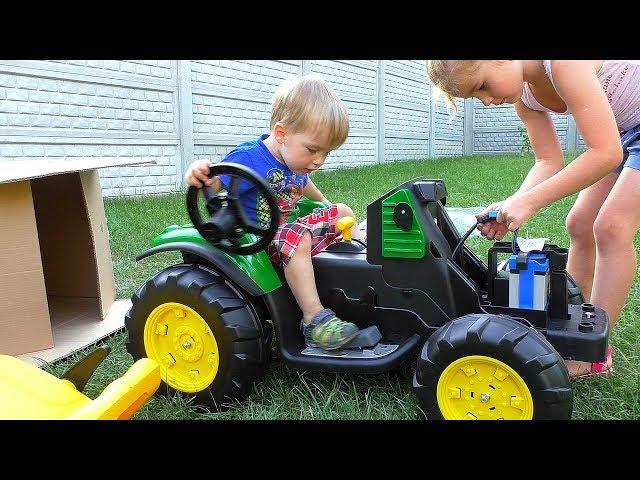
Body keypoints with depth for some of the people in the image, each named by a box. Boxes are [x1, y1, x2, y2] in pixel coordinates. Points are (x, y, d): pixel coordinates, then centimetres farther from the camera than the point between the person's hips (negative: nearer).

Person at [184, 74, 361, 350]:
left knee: (342, 213, 7)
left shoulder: (295, 162, 4)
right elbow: (212, 188, -27)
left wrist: (324, 202, 41)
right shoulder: (249, 157, -21)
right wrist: (200, 175, -49)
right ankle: (314, 319, -34)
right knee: (297, 237, -39)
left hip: (283, 232, 9)